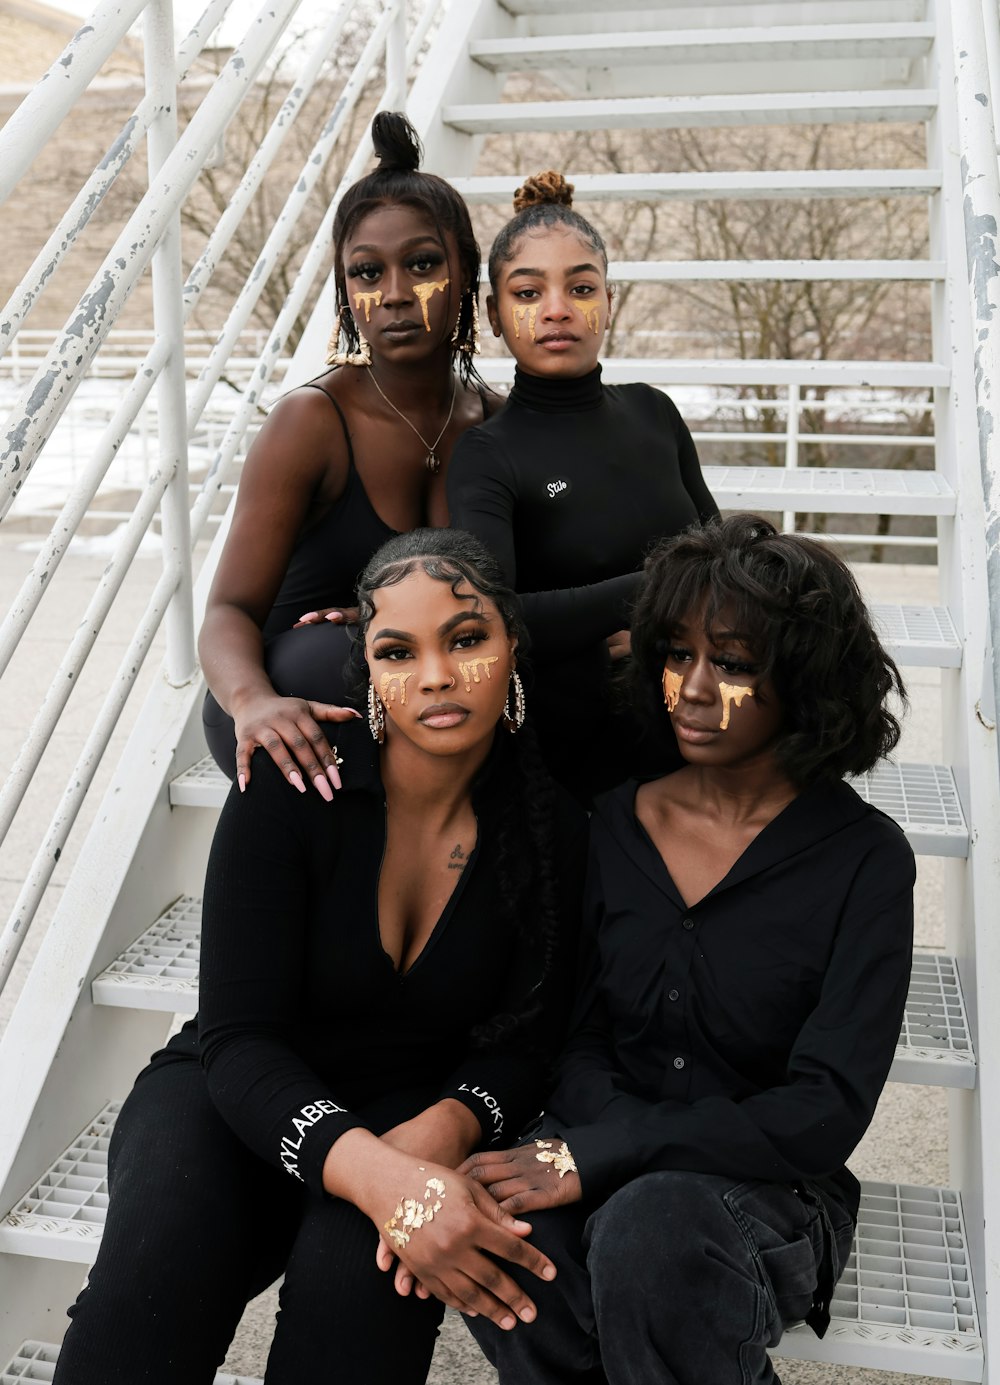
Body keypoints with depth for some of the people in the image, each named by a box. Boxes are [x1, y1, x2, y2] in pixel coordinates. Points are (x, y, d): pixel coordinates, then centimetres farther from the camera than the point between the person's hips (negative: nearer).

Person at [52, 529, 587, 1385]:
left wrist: (443, 1130, -27)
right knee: (159, 1269, -33)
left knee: (357, 1279, -33)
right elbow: (240, 1037, -20)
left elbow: (524, 1047, -3)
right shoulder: (292, 787, -17)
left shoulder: (552, 826, -9)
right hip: (237, 1097, -1)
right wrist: (374, 1172, -39)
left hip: (415, 1112, 1)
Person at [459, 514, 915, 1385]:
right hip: (616, 1176, 3)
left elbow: (827, 1110, -14)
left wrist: (594, 1159, -21)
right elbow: (572, 1035, 4)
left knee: (649, 1229, -35)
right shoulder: (616, 823, 3)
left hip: (772, 1193, -3)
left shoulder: (863, 858, -8)